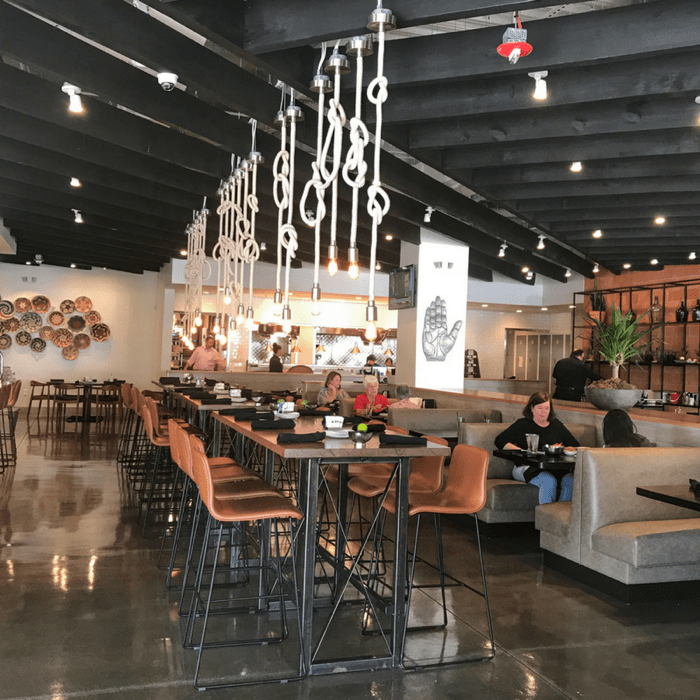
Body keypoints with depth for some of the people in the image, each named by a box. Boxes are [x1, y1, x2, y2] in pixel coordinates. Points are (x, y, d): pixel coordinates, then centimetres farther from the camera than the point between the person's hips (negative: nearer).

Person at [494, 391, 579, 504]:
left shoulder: (556, 424, 23)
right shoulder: (522, 425, 11)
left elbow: (575, 445, 26)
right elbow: (500, 441, 2)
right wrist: (523, 452, -11)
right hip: (527, 468, -3)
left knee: (571, 480, -30)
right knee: (549, 480, -36)